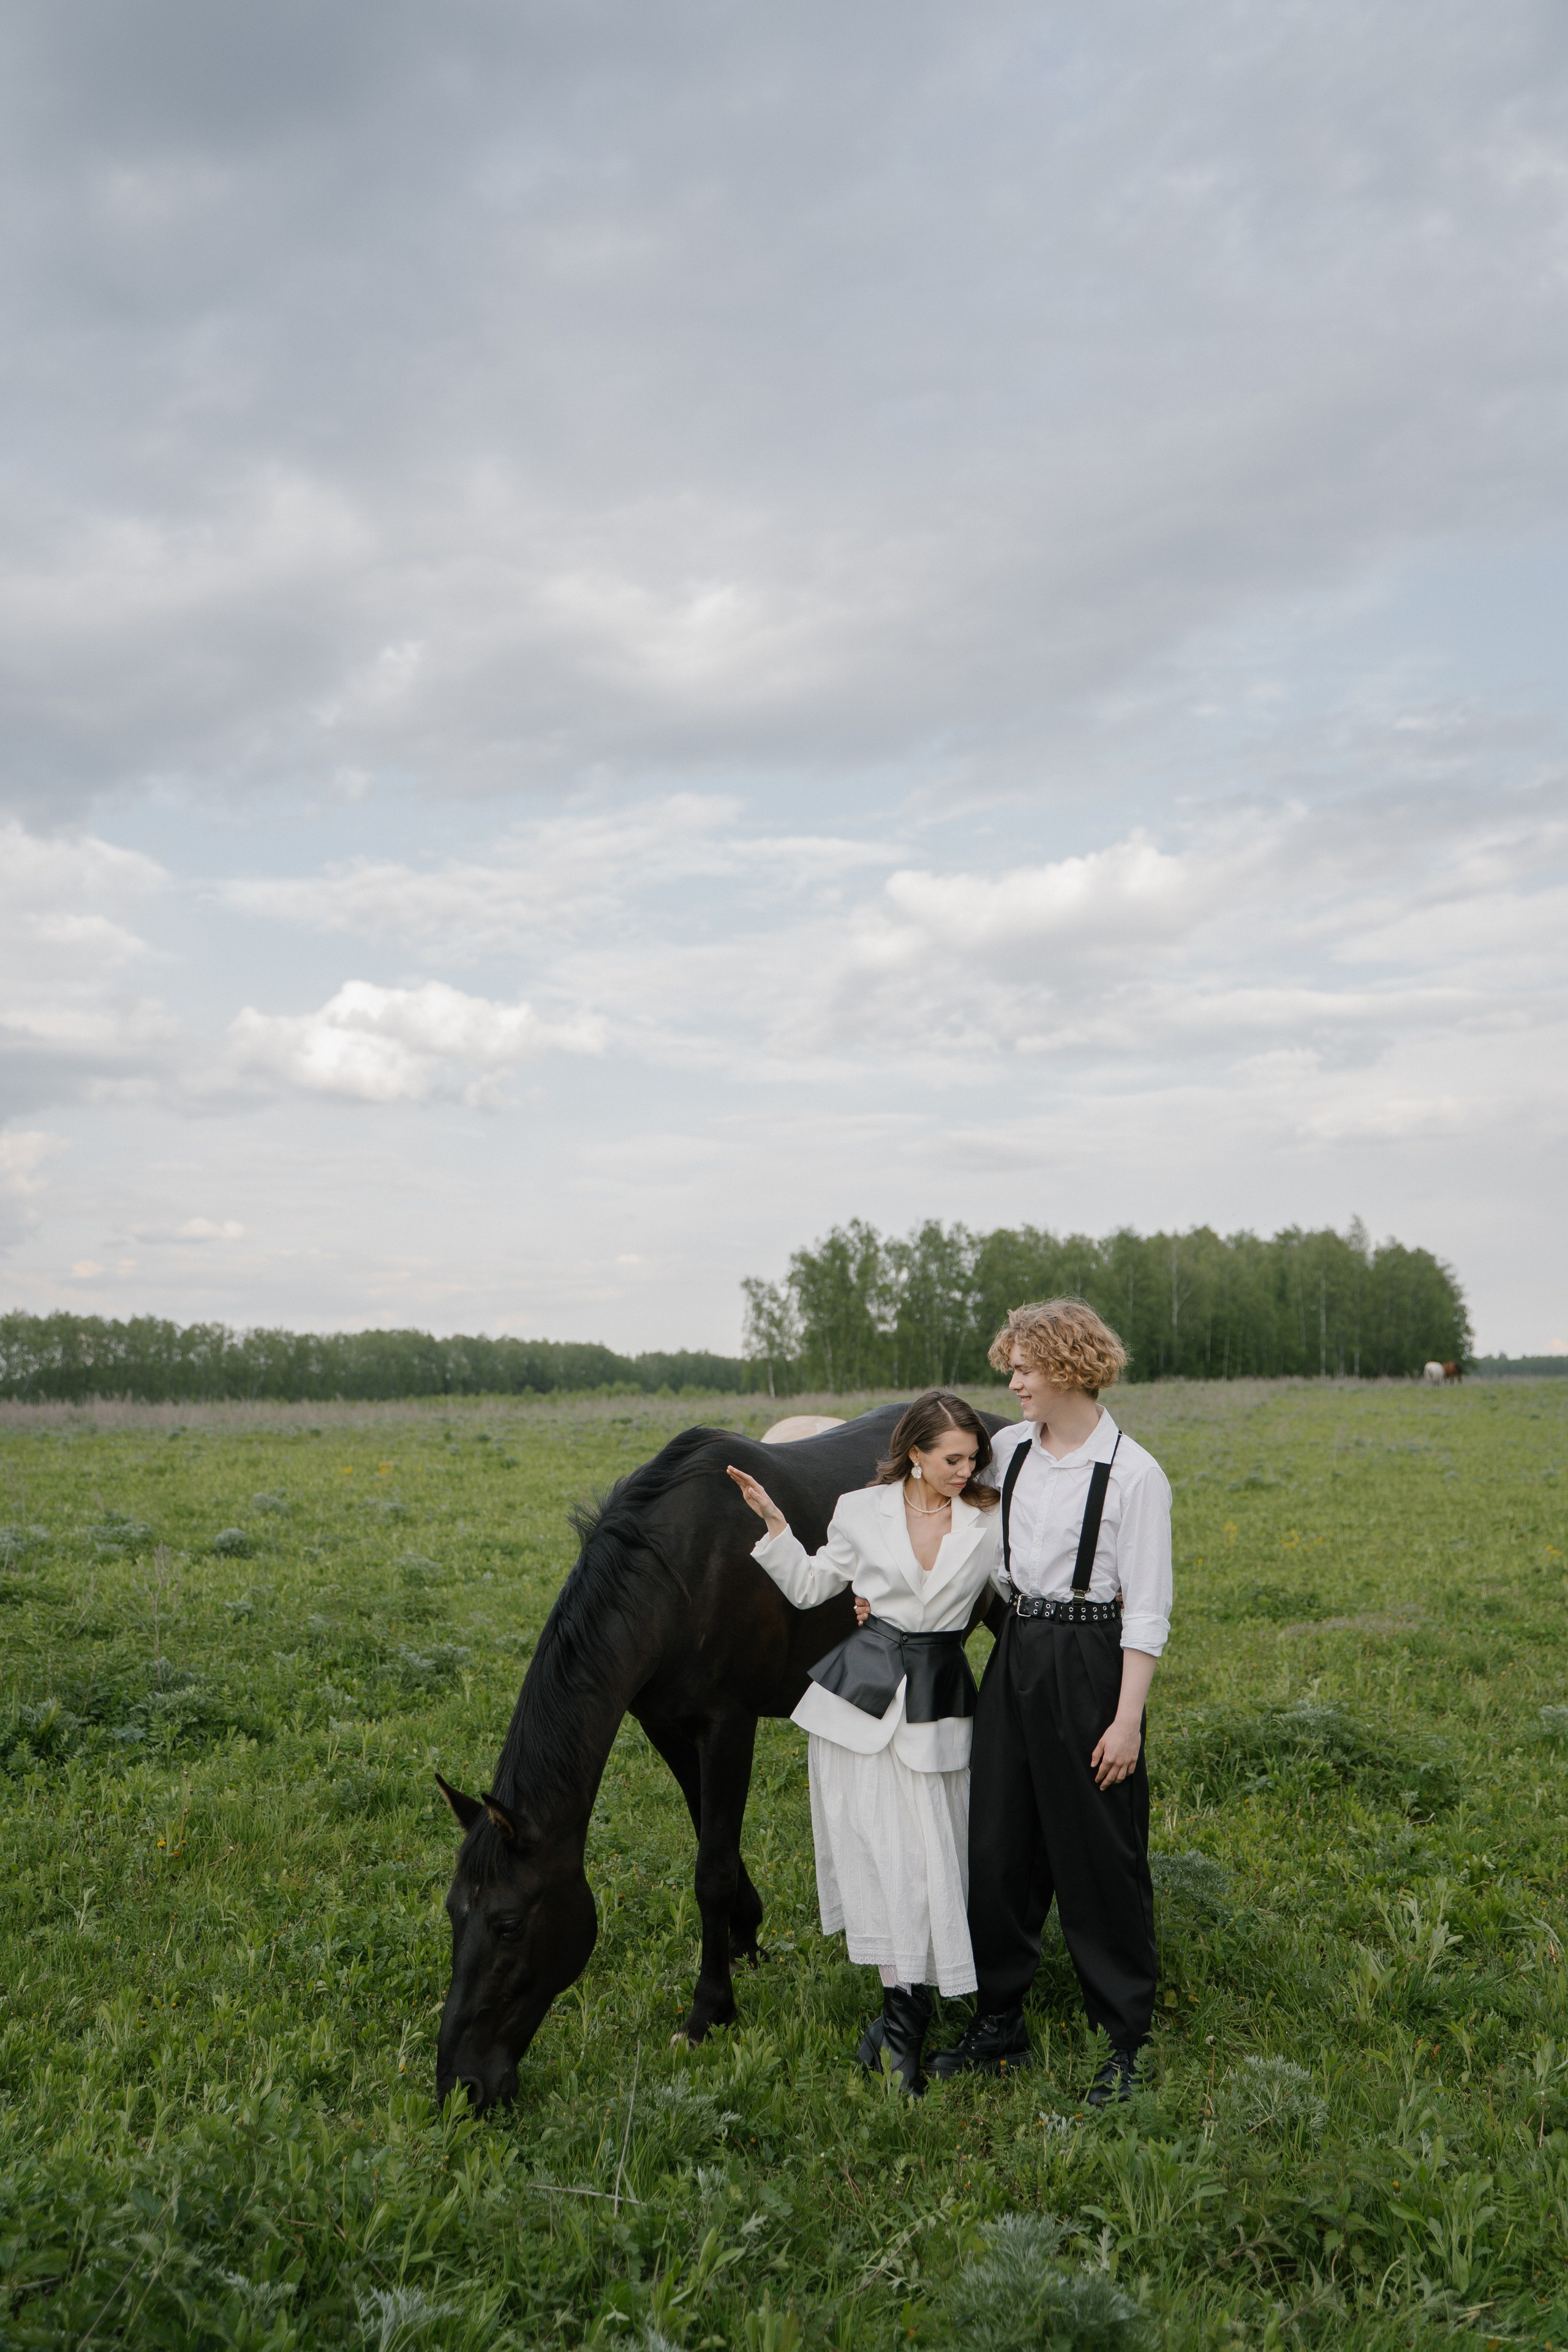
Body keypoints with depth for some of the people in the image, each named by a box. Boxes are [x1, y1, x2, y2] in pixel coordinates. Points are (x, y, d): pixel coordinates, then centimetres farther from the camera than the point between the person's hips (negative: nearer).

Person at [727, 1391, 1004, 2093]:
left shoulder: (990, 1523, -1)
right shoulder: (862, 1512, 0)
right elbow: (809, 1587, 11)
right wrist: (773, 1523, 0)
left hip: (941, 1700, 1)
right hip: (862, 1693, 0)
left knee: (933, 1855, 3)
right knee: (876, 1849, -3)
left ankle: (903, 2007, 17)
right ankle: (904, 2010, 6)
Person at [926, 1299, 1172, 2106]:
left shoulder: (1133, 1473, -12)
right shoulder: (1011, 1449, 5)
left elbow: (1148, 1610, -12)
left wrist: (1127, 1719, -16)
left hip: (1087, 1667, -6)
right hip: (1014, 1659, 6)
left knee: (1098, 1856, 3)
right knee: (999, 1845, 12)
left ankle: (1125, 2040, 19)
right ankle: (998, 2024, 27)